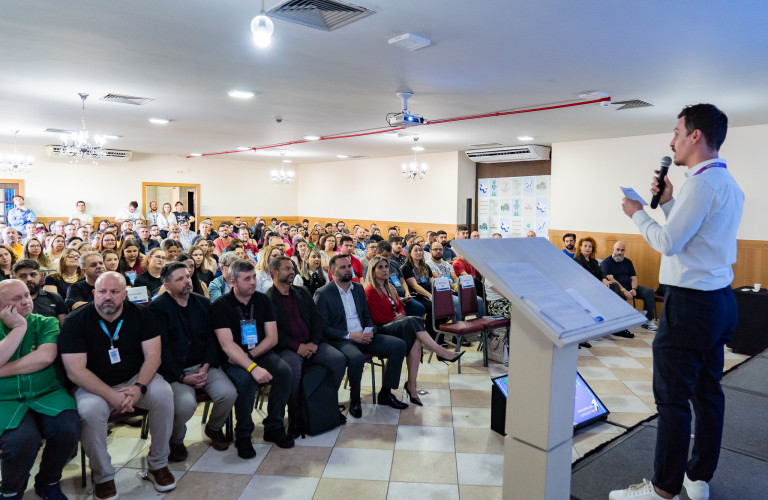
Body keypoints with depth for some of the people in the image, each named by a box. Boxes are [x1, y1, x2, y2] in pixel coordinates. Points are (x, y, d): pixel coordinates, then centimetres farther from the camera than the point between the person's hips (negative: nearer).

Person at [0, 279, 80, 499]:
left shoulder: (46, 323, 7)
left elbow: (45, 357, -11)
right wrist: (20, 327, -9)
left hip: (47, 395, 1)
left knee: (68, 431, -29)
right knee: (22, 440, -32)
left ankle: (47, 482, 5)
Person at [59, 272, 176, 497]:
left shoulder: (141, 315, -5)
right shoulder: (75, 322, -10)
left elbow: (153, 355, -9)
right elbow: (75, 370, -16)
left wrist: (139, 386, -28)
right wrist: (111, 396, -27)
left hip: (136, 379, 1)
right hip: (94, 385, -1)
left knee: (163, 393, -28)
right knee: (91, 410, -33)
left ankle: (158, 464, -8)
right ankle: (103, 476, -8)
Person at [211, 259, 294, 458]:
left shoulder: (263, 300, 4)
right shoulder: (220, 305, -8)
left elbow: (272, 338, 0)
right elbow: (227, 344, -19)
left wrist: (249, 356, -15)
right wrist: (253, 367, -31)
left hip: (261, 353, 4)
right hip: (233, 360, -3)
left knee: (284, 371, -24)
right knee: (245, 379, -34)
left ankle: (274, 427, -6)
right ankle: (243, 435, -11)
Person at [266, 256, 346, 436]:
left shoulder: (303, 292, 18)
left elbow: (316, 318, 13)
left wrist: (314, 342, -5)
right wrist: (297, 346, -17)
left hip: (311, 344, 5)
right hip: (287, 348, -5)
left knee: (339, 359, -18)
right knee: (293, 371, -34)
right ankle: (295, 416, -12)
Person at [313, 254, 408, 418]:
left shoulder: (358, 288, 14)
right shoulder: (323, 294, -6)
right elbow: (323, 327, -10)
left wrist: (369, 330, -3)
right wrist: (350, 335, -18)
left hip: (362, 336, 6)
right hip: (340, 340, -6)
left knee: (399, 345, -12)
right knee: (356, 358, -39)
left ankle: (385, 393, 0)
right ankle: (354, 400, -10)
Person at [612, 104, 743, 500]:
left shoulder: (703, 182, -16)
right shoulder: (729, 184, 14)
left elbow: (669, 243, -18)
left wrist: (637, 214, -4)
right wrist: (667, 202, 15)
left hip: (690, 304, -10)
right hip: (718, 300, 10)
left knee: (672, 398, -3)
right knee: (707, 391, 16)